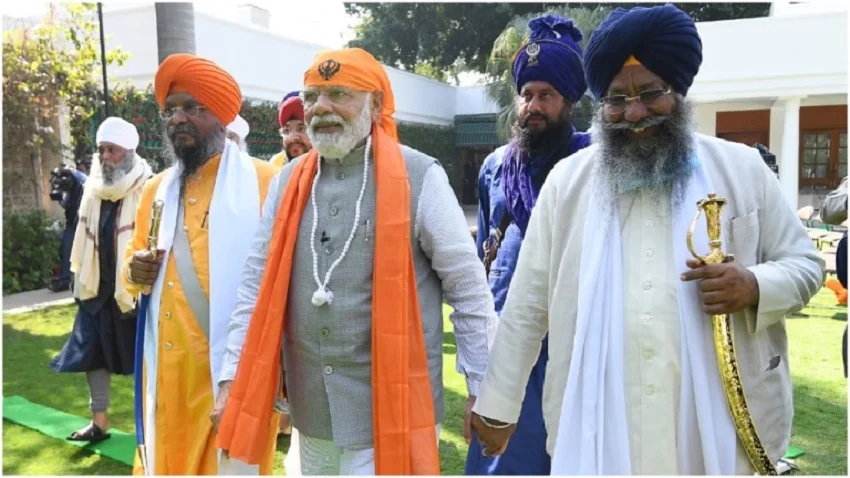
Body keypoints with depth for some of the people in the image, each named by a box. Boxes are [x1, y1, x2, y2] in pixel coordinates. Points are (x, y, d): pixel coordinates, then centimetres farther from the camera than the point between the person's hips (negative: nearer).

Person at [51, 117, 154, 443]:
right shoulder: (93, 187, 8)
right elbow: (84, 236, 16)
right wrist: (79, 277, 16)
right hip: (98, 286, 7)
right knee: (92, 351, 11)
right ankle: (99, 420, 25)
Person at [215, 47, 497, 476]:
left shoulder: (418, 177, -10)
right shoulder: (289, 181, 4)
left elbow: (467, 286, -6)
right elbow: (258, 283, 7)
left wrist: (482, 388, -4)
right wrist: (233, 377, 4)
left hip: (390, 406, -5)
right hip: (311, 405, 5)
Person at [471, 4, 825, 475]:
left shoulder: (743, 169, 2)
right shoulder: (566, 181, 1)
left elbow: (806, 263, 8)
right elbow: (526, 307, 2)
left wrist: (755, 287, -14)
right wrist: (498, 404, 3)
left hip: (721, 425, 1)